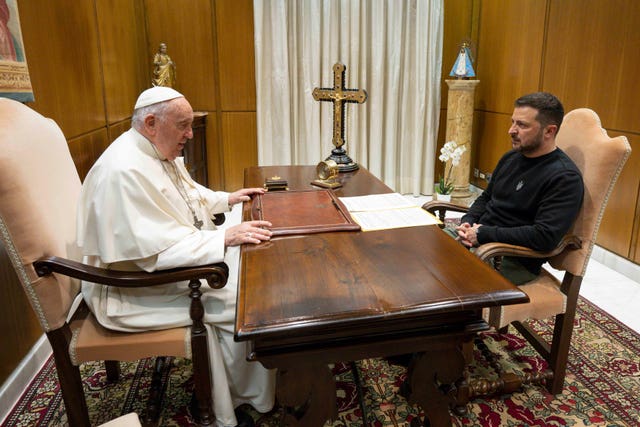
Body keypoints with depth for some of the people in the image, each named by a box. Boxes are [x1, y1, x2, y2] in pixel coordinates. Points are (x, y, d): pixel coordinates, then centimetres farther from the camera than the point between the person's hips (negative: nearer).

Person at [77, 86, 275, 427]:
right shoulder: (124, 170, -28)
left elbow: (189, 192, 23)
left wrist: (228, 198, 12)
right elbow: (156, 250, -33)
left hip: (180, 253, 11)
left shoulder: (160, 151, 4)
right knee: (240, 303, -16)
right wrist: (225, 237, -34)